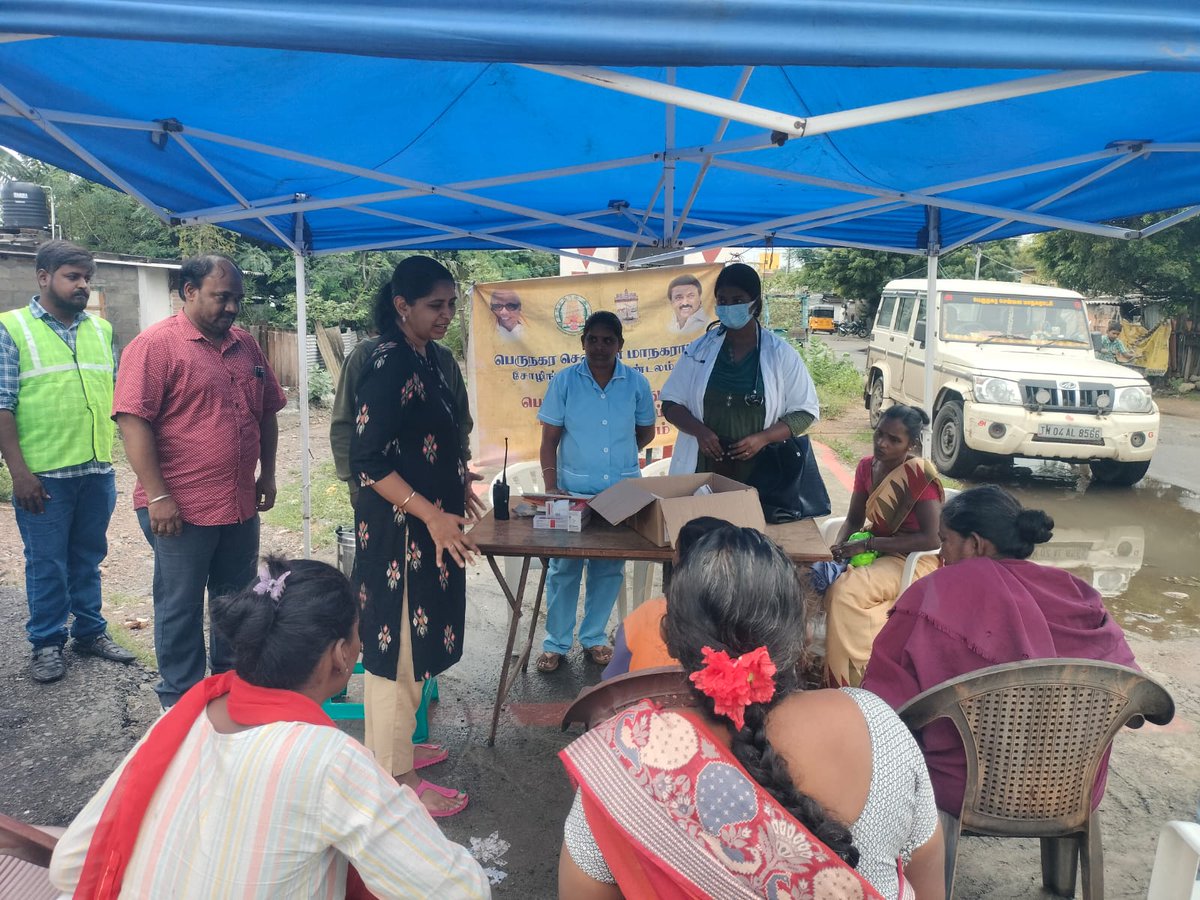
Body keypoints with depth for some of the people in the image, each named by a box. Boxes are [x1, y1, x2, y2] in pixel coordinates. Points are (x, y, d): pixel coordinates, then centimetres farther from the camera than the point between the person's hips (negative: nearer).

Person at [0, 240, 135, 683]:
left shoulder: (101, 329, 10)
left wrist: (114, 455, 9)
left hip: (98, 470, 4)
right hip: (43, 475, -4)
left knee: (88, 557, 15)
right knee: (47, 563, 7)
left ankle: (91, 631, 28)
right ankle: (47, 643, 21)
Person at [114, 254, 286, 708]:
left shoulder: (245, 345, 10)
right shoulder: (155, 344, -10)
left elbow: (266, 412, 18)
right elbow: (133, 420, -16)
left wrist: (268, 474, 14)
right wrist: (157, 496, -19)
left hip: (241, 505, 6)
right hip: (181, 509, -6)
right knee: (180, 607, 8)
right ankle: (180, 702, 23)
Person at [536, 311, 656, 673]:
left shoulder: (636, 383, 0)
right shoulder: (564, 381, -3)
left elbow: (645, 432, 14)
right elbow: (549, 440, -2)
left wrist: (617, 451, 1)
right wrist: (551, 489, -11)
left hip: (622, 492, 2)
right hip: (573, 491, -1)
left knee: (609, 568, 10)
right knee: (564, 567, 3)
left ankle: (594, 638, 27)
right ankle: (556, 643, 16)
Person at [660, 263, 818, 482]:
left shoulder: (780, 353, -1)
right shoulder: (699, 349, 3)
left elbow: (804, 411, 2)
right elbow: (671, 403, 7)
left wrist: (763, 438, -14)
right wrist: (699, 430, -13)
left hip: (760, 471, -1)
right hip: (703, 468, 1)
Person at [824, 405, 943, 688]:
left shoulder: (920, 474, -19)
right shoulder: (867, 466, 1)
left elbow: (932, 538, -23)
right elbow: (854, 519, 10)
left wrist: (867, 544, -24)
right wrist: (840, 546, -13)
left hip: (914, 559, -7)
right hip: (876, 550, 7)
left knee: (845, 591, -29)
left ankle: (852, 681, -10)